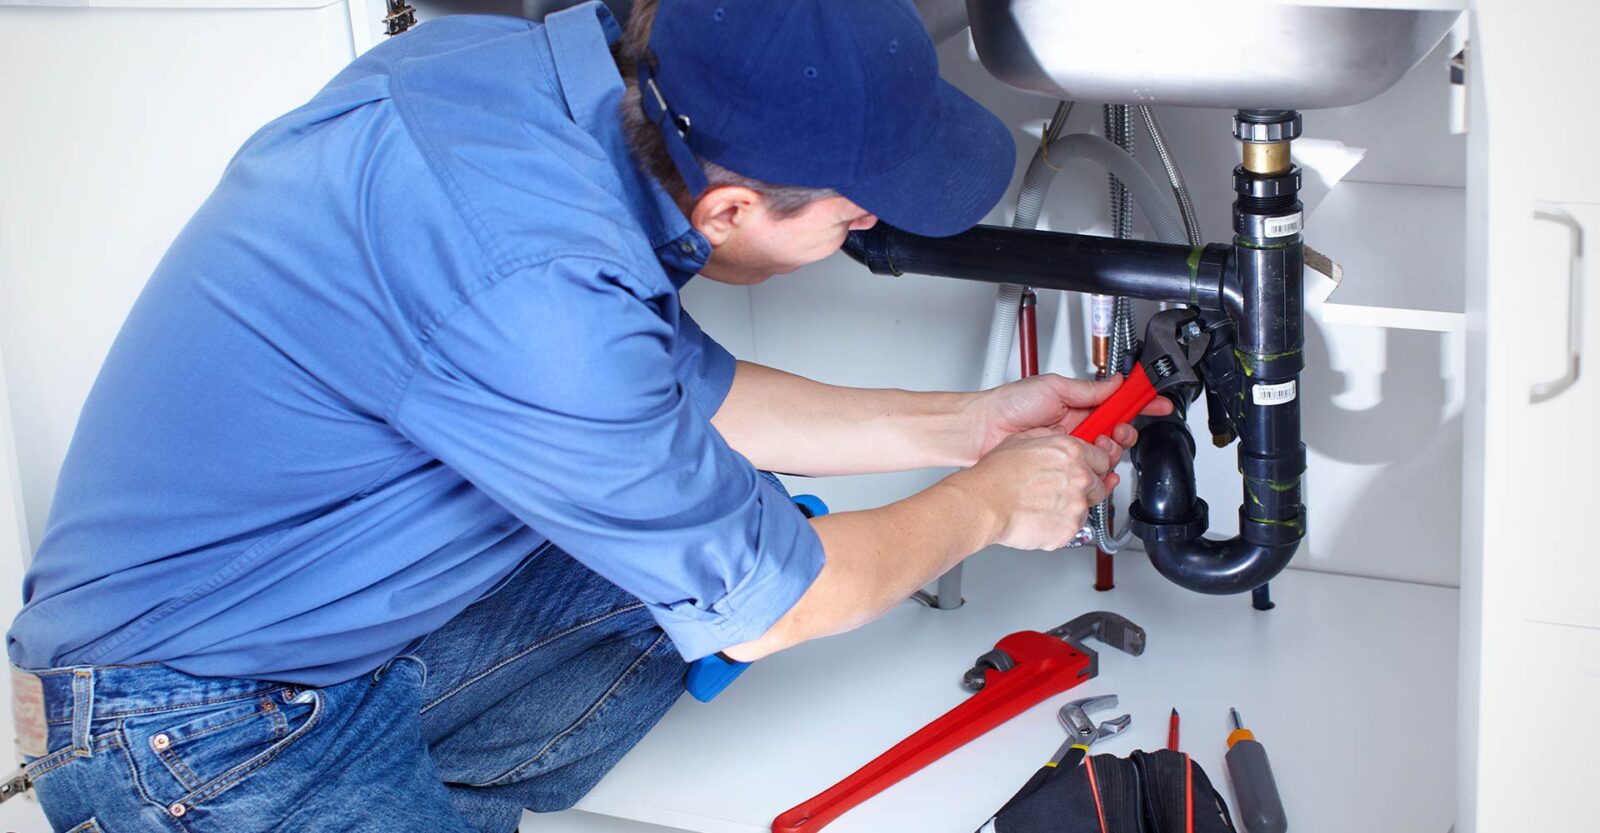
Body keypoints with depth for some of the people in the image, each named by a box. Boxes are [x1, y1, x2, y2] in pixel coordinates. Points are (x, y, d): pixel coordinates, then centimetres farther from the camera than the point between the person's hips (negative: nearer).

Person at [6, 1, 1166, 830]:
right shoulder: (530, 278, -32)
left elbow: (690, 396, 12)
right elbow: (762, 605, -16)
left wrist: (964, 427, 13)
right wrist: (992, 503, -2)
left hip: (362, 615, 9)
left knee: (711, 510, 7)